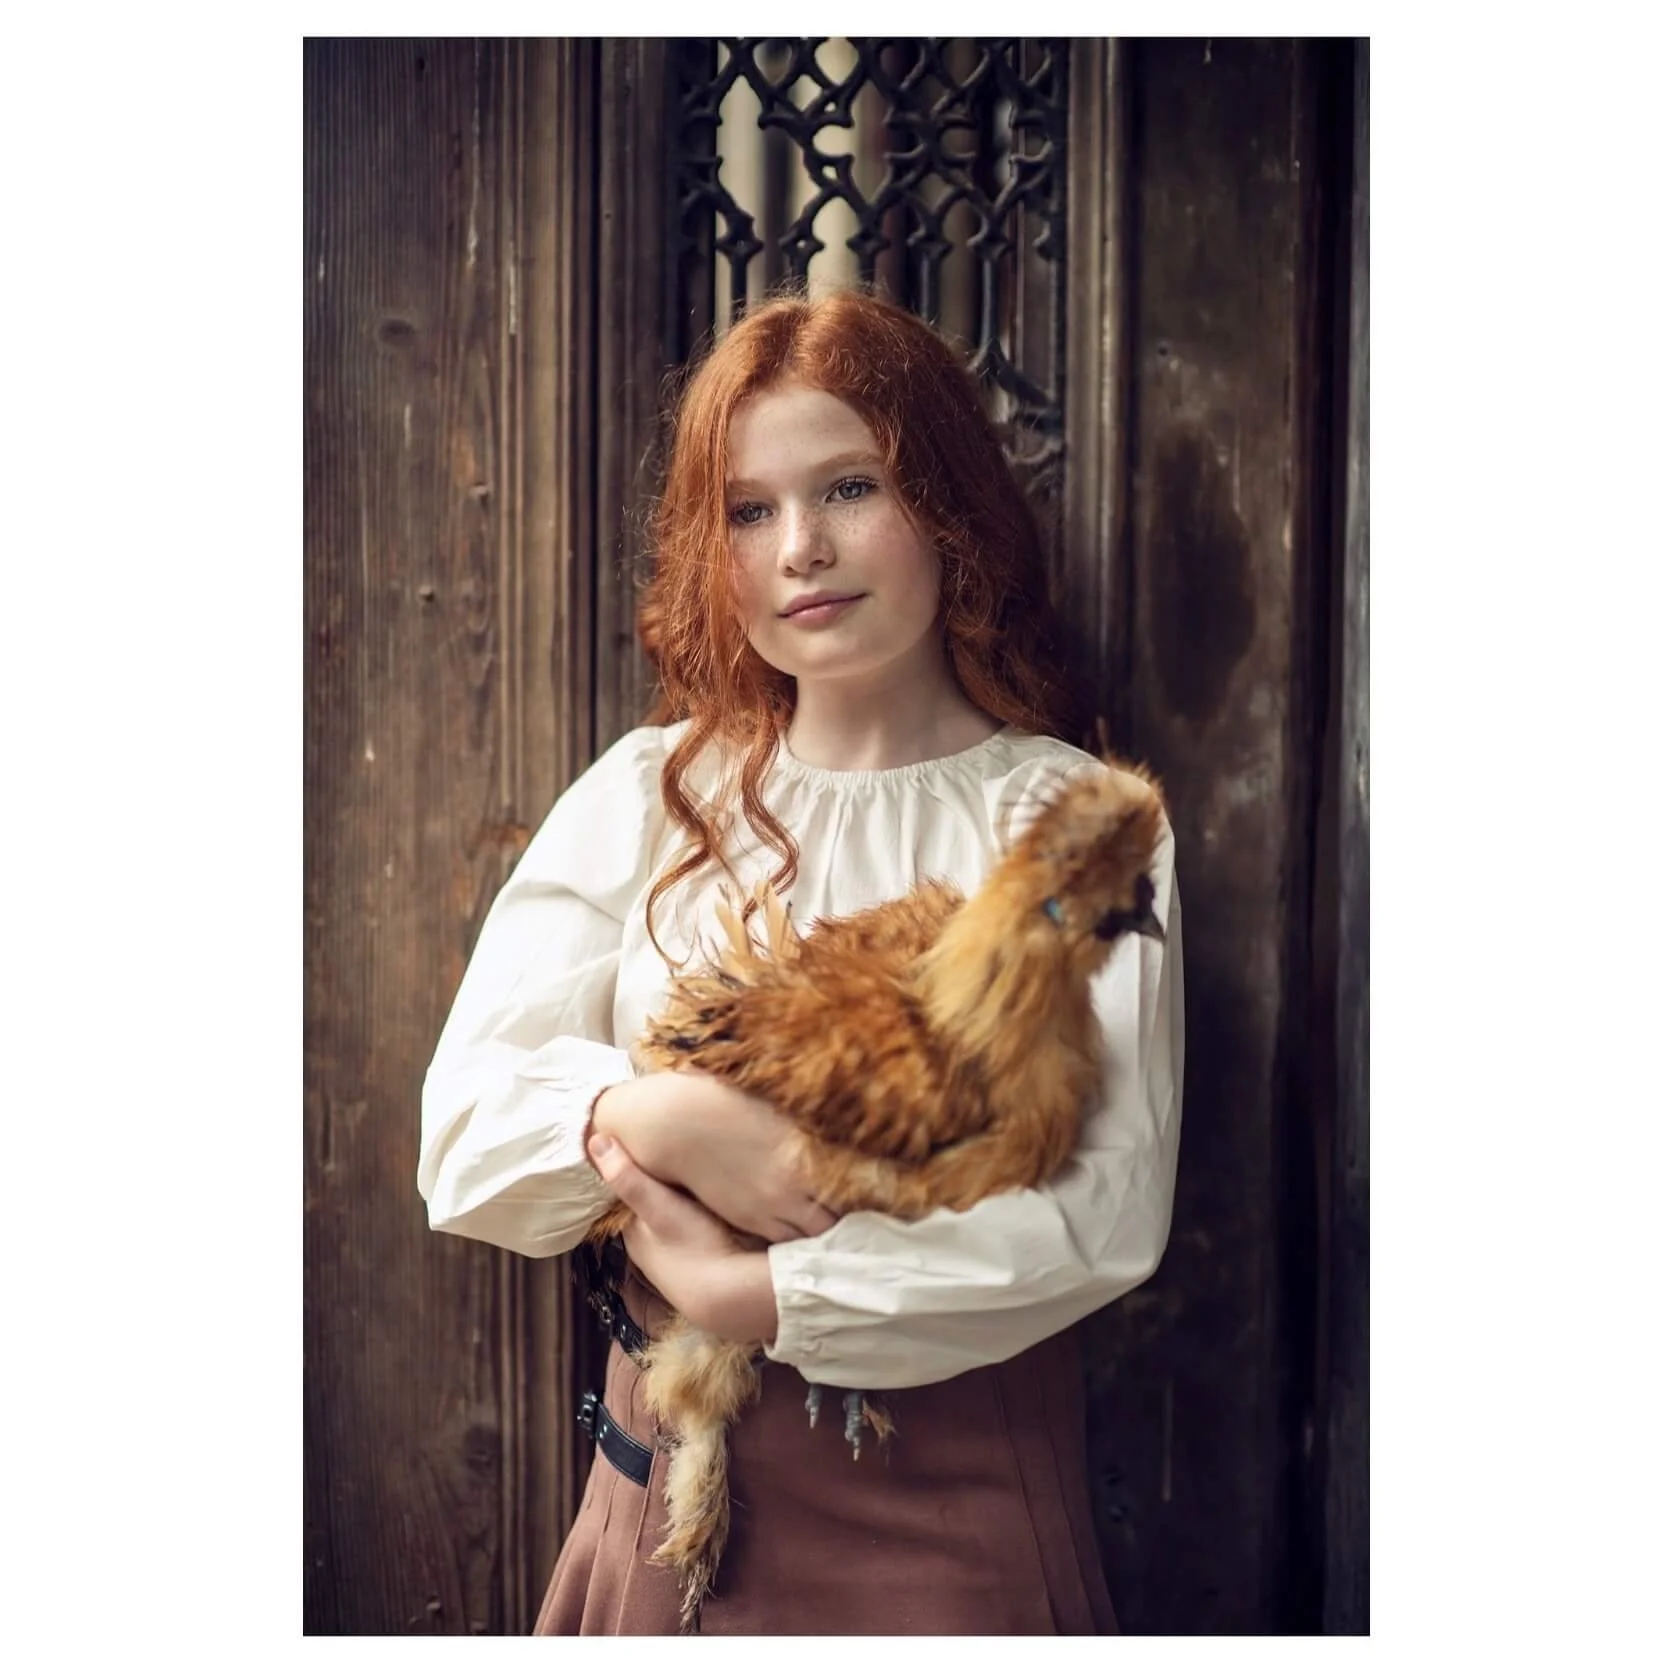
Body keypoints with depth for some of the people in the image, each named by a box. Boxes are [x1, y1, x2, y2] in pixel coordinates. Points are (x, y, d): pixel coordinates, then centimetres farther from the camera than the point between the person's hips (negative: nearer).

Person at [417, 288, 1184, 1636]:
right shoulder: (645, 795, 1)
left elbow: (1112, 1209, -15)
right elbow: (465, 1136, -4)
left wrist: (756, 1293, -17)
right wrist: (645, 1115, -25)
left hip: (959, 1486, -2)